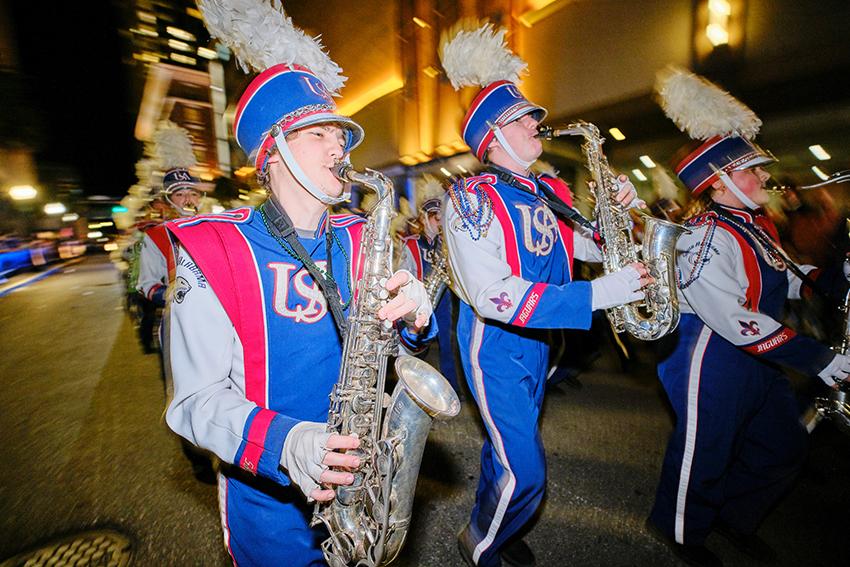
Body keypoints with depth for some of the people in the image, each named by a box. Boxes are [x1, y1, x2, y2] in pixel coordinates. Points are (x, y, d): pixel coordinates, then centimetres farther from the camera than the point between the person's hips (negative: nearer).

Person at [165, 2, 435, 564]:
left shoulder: (361, 240, -5)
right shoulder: (213, 248, -15)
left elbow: (386, 344, -2)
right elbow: (198, 398, -16)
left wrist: (415, 317, -25)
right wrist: (283, 443, -33)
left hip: (361, 474, 4)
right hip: (270, 496, -3)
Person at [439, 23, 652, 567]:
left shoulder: (551, 192, 7)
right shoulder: (471, 197, -17)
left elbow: (592, 245, 15)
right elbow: (492, 295, -28)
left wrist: (619, 207, -4)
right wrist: (598, 294, -29)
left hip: (538, 339, 7)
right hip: (495, 344, -7)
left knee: (508, 447, 24)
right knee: (526, 475, -2)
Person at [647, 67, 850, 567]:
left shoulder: (758, 225, 8)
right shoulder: (706, 237, -24)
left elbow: (786, 280, 16)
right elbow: (735, 321, -28)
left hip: (757, 359, 10)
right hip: (711, 361, -10)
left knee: (785, 447, 24)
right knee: (704, 451, 8)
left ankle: (735, 517, 47)